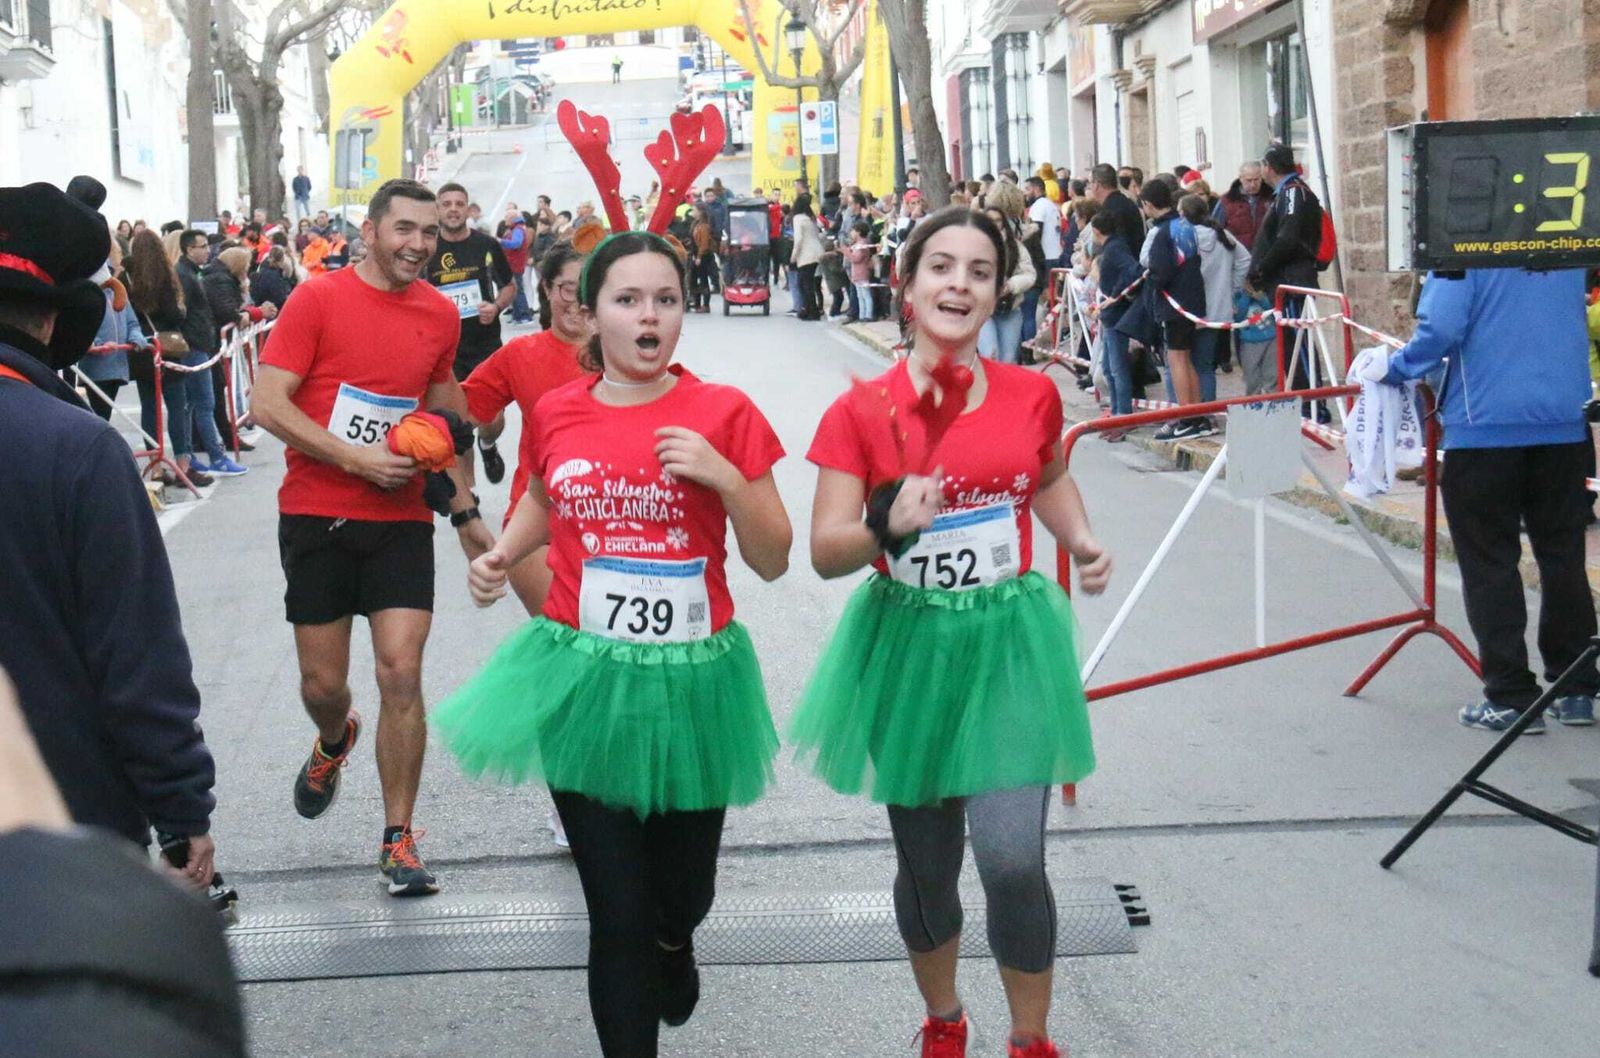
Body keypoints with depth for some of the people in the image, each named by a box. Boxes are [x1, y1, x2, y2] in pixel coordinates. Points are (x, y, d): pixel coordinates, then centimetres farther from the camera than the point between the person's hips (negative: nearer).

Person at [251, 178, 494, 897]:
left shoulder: (441, 314, 7)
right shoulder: (318, 300, -7)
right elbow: (268, 405, -12)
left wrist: (465, 509, 15)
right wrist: (356, 458, -18)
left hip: (402, 520, 2)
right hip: (316, 516, -2)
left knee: (401, 676, -8)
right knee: (323, 684, 6)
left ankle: (398, 840, 4)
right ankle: (334, 742, 44)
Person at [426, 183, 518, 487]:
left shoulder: (487, 245, 0)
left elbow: (511, 286, 9)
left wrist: (496, 306, -10)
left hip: (486, 344, 0)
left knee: (493, 420, -5)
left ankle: (487, 446, 33)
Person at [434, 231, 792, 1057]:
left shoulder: (724, 413, -7)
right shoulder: (555, 413, 0)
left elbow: (773, 560, -4)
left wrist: (726, 476, -20)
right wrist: (502, 553, 3)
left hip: (690, 683, 0)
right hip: (586, 679, 0)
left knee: (682, 893, 18)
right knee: (618, 914, 1)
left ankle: (673, 943, 56)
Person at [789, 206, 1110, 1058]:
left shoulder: (1032, 395, 0)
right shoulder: (860, 411, -7)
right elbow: (825, 551, -10)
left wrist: (1082, 543, 5)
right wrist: (887, 525, -29)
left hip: (1009, 641, 0)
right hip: (908, 642, 0)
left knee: (1012, 860, -10)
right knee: (926, 862, 12)